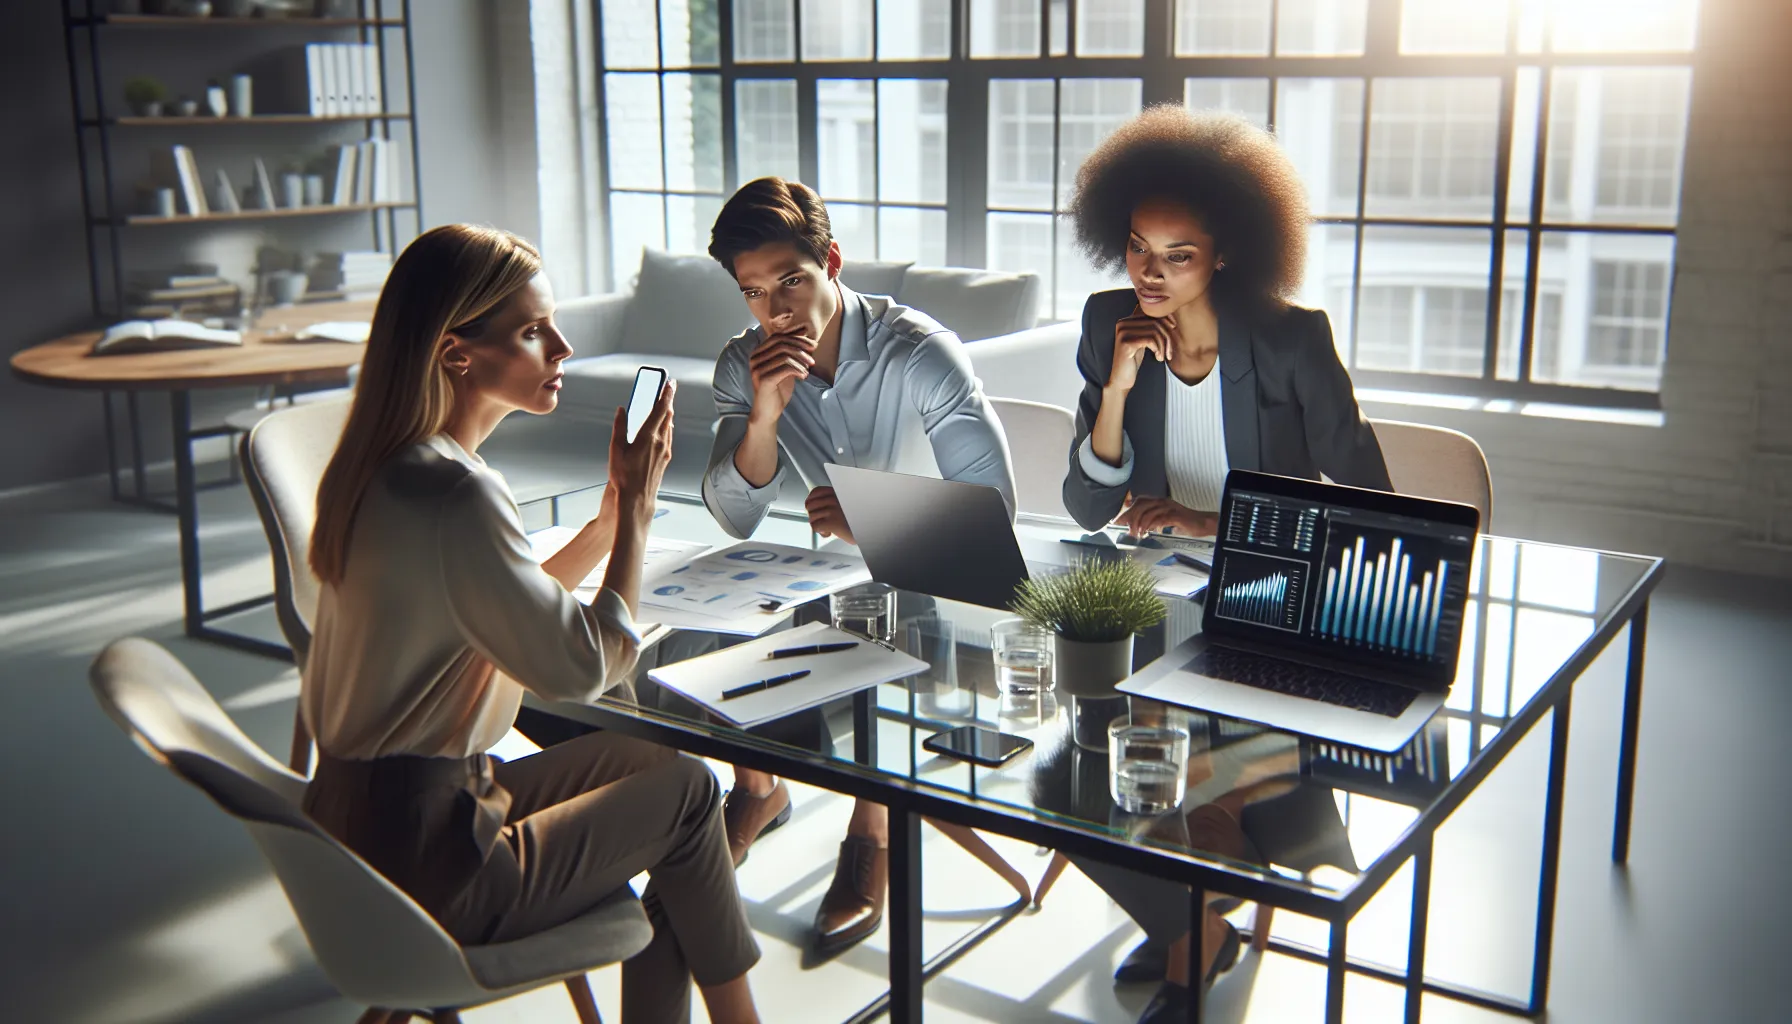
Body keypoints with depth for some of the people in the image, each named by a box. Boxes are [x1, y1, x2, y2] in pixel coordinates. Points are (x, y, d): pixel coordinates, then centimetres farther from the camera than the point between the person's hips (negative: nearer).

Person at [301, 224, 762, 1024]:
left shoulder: (386, 465, 6)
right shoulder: (453, 494, -26)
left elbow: (523, 613, 12)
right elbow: (583, 666, -21)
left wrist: (617, 511, 2)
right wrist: (635, 506, -11)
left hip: (361, 821, 9)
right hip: (425, 878, -9)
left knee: (650, 761, 17)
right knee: (685, 788, 6)